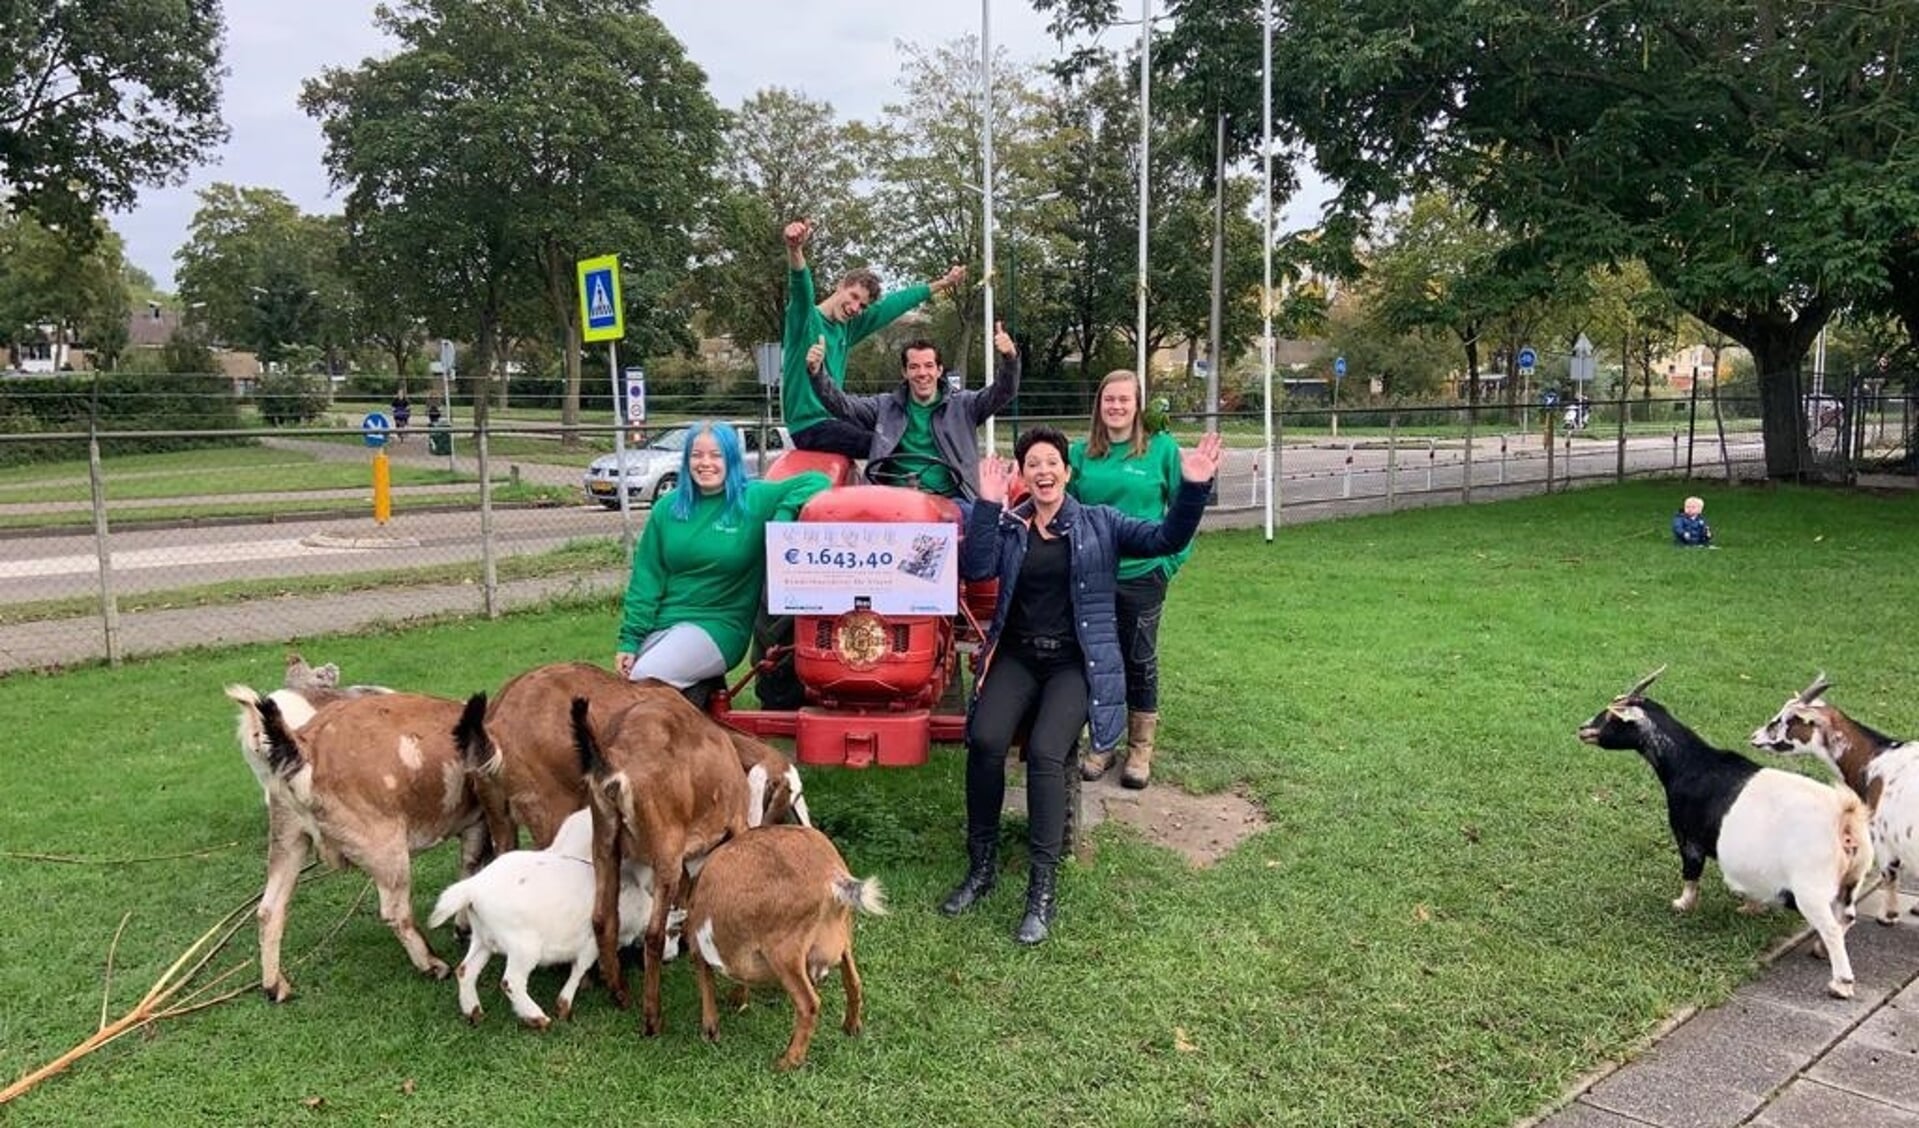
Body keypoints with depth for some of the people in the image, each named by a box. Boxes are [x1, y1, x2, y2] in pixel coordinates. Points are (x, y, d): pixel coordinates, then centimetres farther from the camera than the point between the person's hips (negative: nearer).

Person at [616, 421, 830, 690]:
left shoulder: (755, 500, -2)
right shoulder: (667, 508, 7)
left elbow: (815, 482, -5)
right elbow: (646, 578, 5)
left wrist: (784, 515, -21)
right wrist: (630, 640, -1)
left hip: (719, 626, -4)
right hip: (661, 623, 4)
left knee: (644, 680, -23)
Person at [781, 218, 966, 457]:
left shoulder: (846, 328, 11)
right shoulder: (806, 318, -9)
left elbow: (892, 306, 20)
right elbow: (801, 286, -30)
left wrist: (940, 284, 27)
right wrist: (795, 250, -51)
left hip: (832, 420, 9)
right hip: (810, 426, -9)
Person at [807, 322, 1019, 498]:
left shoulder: (963, 406, 13)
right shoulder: (885, 406, 16)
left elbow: (1003, 392, 2)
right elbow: (842, 404, 9)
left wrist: (1009, 357, -18)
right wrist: (817, 373, -8)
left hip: (949, 498, 0)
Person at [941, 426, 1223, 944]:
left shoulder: (1099, 524, 7)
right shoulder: (1007, 526, 11)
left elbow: (1166, 538, -4)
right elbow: (975, 568, -7)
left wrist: (1192, 488, -19)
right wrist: (987, 504, -12)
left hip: (1076, 662, -2)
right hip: (1017, 655, 2)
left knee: (1045, 752, -26)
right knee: (984, 741, -23)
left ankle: (1042, 889, -17)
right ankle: (982, 865, -5)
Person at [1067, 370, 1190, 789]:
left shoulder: (1162, 448, -4)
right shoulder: (1080, 452, 3)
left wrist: (1172, 560, -3)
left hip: (1142, 575, -2)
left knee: (1139, 661, 8)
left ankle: (1140, 749, 22)